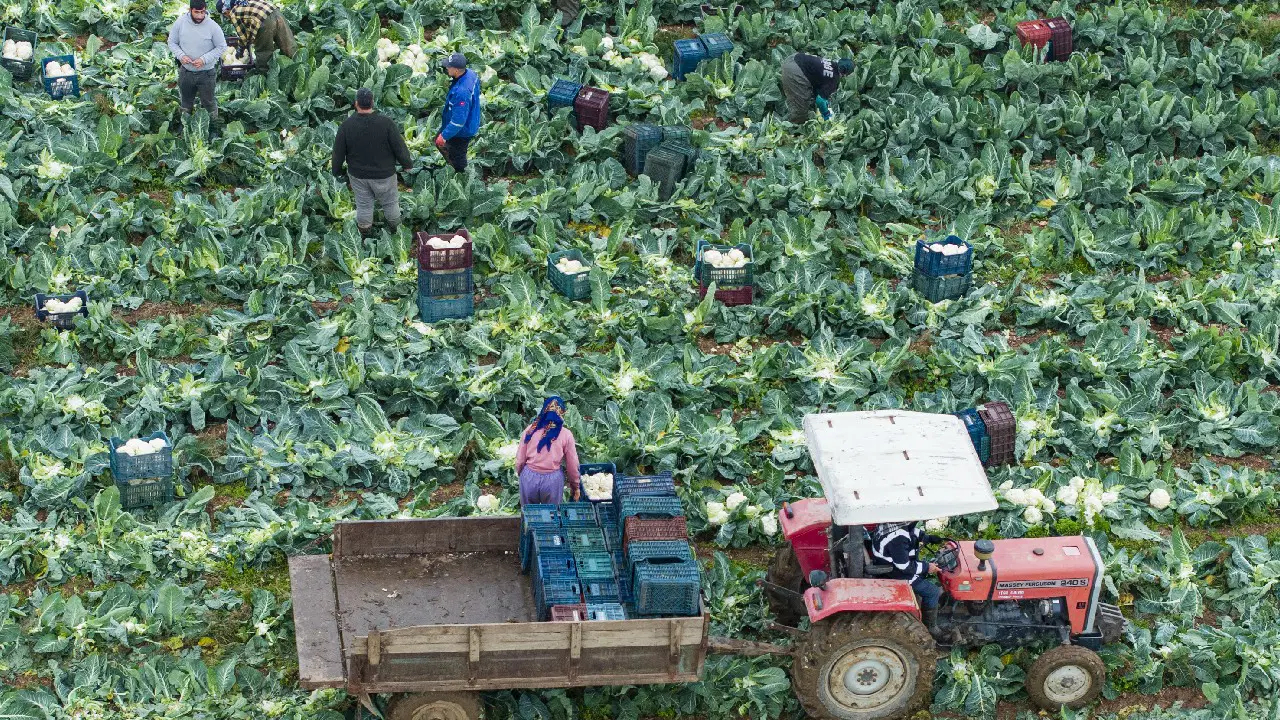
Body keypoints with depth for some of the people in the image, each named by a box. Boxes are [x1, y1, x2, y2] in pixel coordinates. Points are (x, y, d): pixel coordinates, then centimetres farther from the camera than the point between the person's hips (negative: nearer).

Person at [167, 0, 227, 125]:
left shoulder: (213, 26, -20)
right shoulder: (180, 23, -12)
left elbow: (221, 47, -10)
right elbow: (172, 42, 0)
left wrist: (204, 59, -21)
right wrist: (181, 55, -19)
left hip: (206, 73, -3)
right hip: (185, 71, 3)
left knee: (208, 101, 12)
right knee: (186, 101, 22)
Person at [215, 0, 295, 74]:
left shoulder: (233, 14, 7)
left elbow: (242, 33, 12)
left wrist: (242, 48, 29)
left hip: (266, 22, -7)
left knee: (262, 51, 13)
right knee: (290, 46, 10)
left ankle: (260, 73, 27)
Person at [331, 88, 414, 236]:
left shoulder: (346, 125, -17)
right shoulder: (386, 123, -22)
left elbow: (338, 152, -7)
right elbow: (400, 147, -14)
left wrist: (337, 171, 9)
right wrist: (407, 164, 4)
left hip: (358, 175, 1)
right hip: (384, 174, -1)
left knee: (363, 204, 19)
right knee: (390, 202, 21)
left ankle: (364, 229, 36)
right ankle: (394, 226, 41)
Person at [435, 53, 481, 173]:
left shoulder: (461, 92, -41)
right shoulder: (471, 74, -13)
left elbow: (458, 120, -35)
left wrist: (445, 135, -23)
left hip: (461, 132, -10)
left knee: (458, 158, 13)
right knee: (440, 143, 28)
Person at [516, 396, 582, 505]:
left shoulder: (530, 430, -5)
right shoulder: (566, 435, -8)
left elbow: (520, 459, 0)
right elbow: (572, 465, -1)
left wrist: (520, 474, 20)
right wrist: (575, 486, 13)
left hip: (530, 478, 1)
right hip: (552, 480, -1)